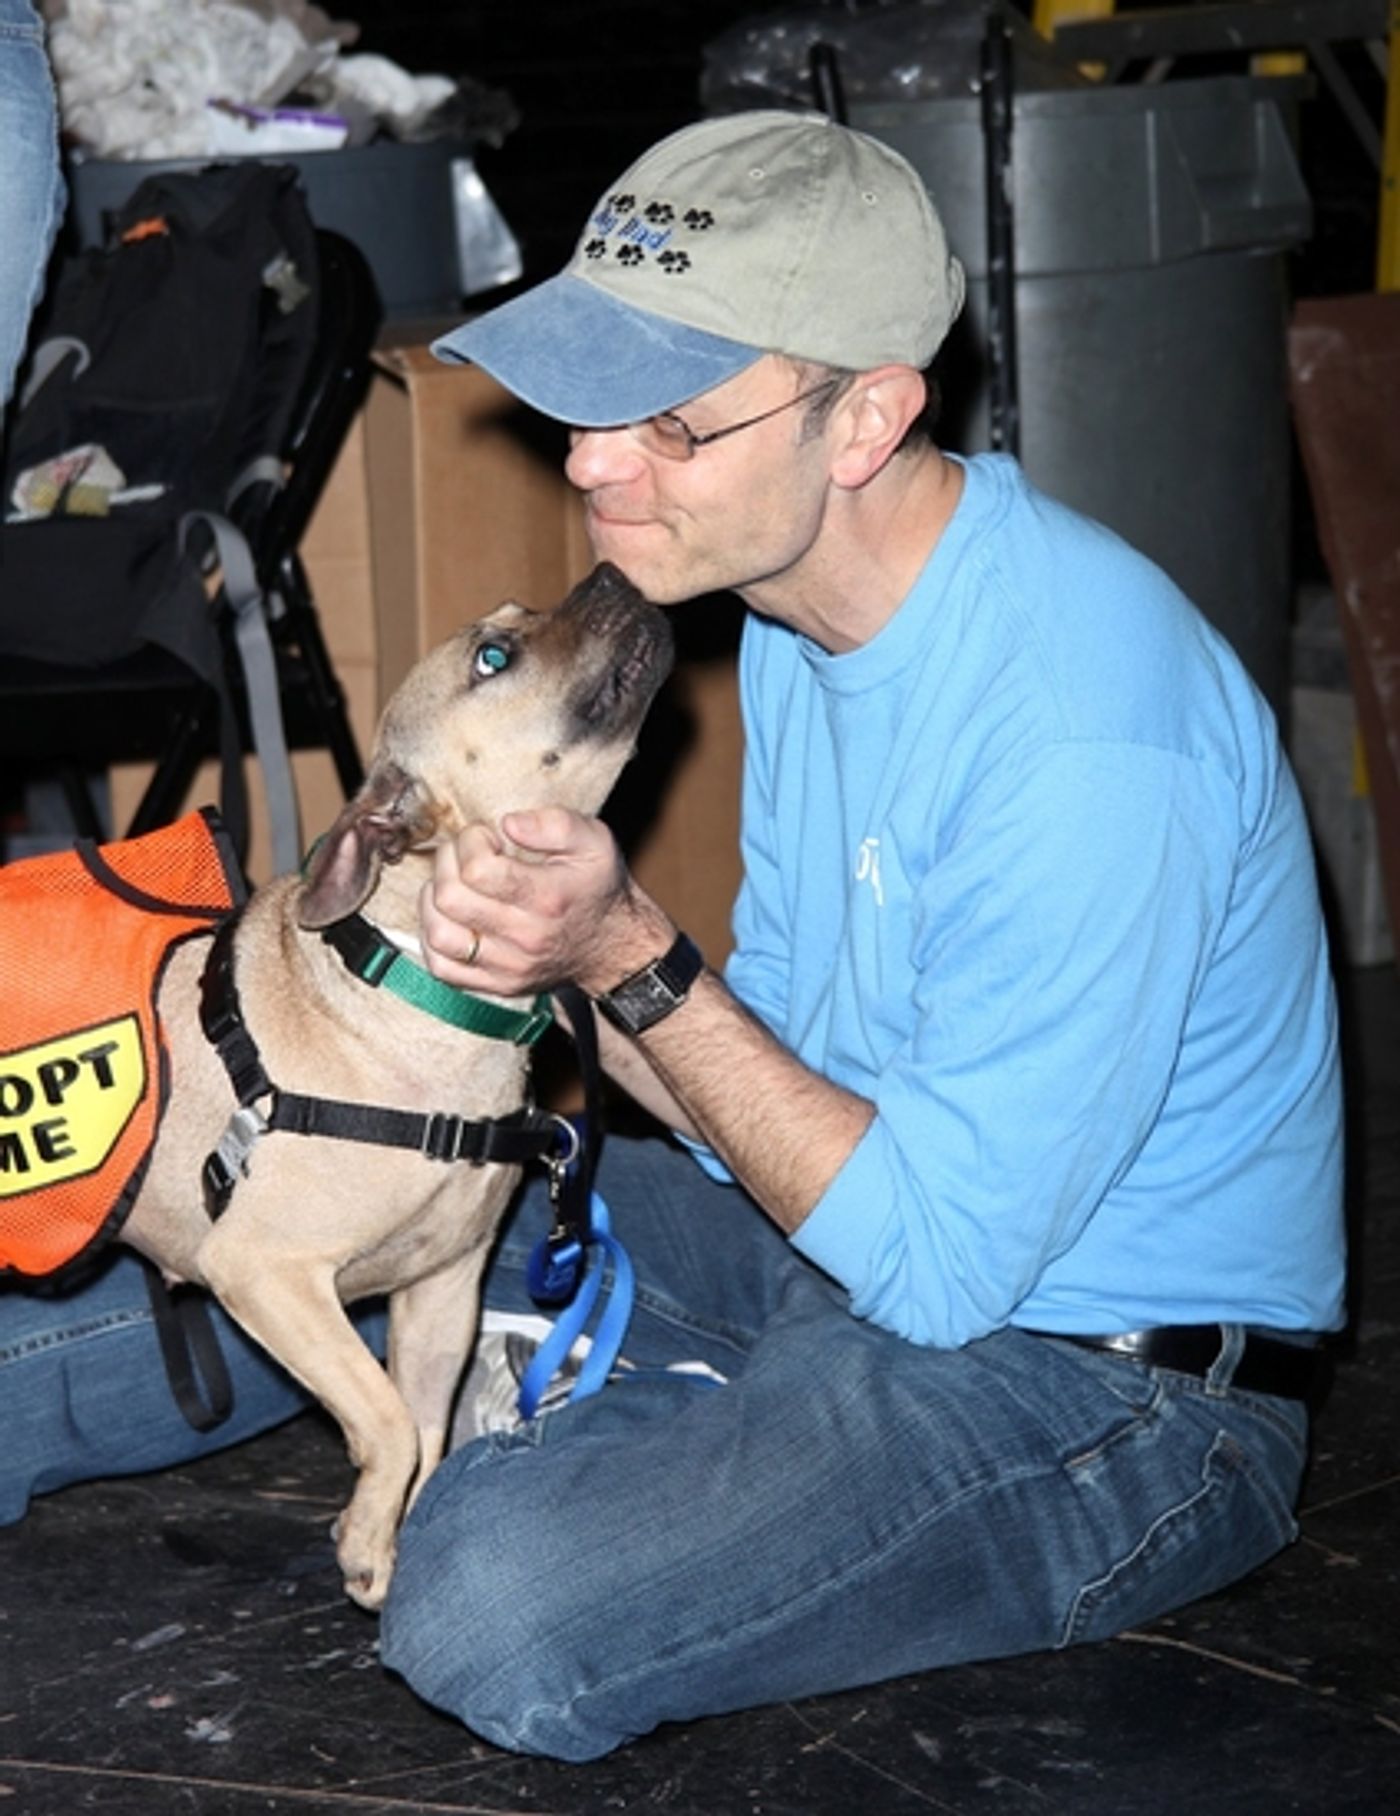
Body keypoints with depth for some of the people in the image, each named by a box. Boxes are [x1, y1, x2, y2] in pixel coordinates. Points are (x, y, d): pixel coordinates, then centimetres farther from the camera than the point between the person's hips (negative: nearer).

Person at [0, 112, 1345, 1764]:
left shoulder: (1080, 732, -29)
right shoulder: (802, 608, 2)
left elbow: (939, 1265, -25)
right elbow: (776, 1086, 9)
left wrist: (633, 958, -25)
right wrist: (560, 968, -10)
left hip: (1102, 1381, -9)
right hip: (862, 1233, 9)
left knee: (490, 1601, -27)